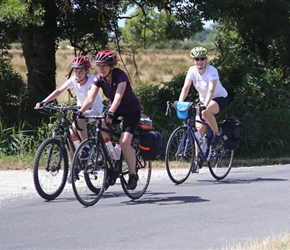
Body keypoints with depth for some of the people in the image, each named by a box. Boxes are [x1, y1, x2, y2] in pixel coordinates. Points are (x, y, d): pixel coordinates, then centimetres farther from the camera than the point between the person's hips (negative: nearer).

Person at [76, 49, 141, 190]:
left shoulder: (120, 76, -27)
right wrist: (80, 112, -40)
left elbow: (118, 96, -42)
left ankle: (133, 174, -6)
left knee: (124, 142, -21)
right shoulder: (99, 79, -12)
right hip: (114, 109, 6)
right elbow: (90, 98, -23)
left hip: (131, 111, -6)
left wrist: (110, 113, -57)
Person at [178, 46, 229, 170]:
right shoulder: (192, 71, -11)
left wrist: (205, 105, -50)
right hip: (203, 99, 5)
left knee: (206, 112, -37)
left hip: (220, 98, -5)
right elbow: (185, 88, -18)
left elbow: (211, 90, -35)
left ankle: (217, 134, -14)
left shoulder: (212, 71, -24)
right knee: (199, 128, -8)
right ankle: (197, 157, 3)